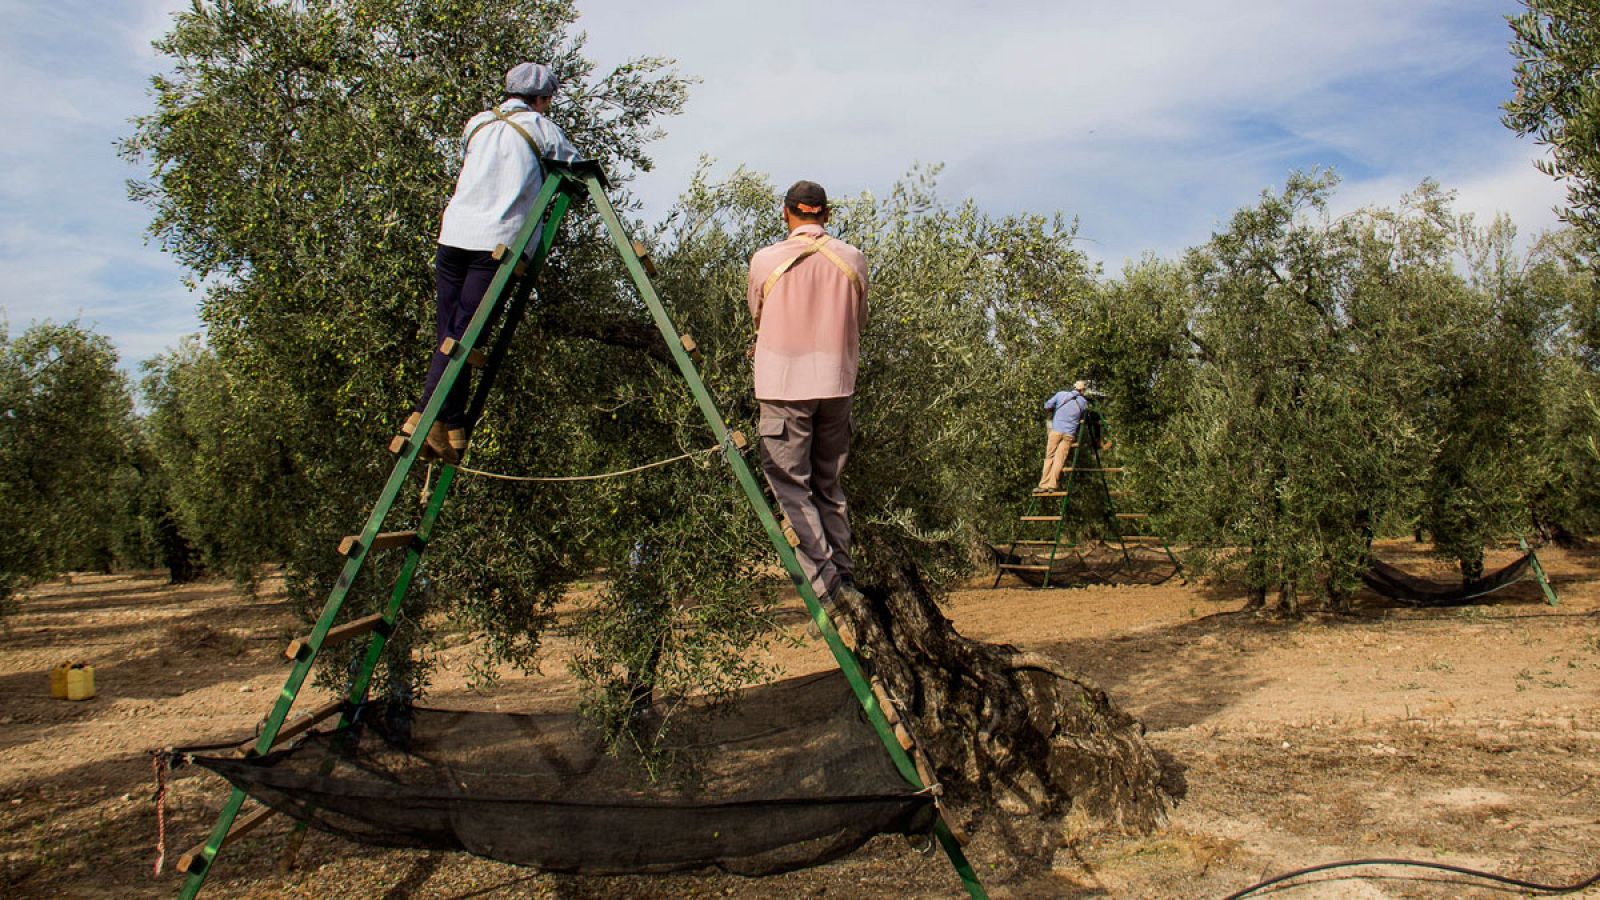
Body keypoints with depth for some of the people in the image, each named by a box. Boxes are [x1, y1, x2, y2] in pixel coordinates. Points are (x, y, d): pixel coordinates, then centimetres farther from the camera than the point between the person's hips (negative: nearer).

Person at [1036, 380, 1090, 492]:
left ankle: (1043, 484, 0)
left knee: (1049, 457, 5)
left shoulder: (1061, 394, 2)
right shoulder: (1084, 402, 4)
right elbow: (1084, 419, 13)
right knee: (1059, 459, -3)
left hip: (1056, 430, 0)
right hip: (1069, 433, 0)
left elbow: (1047, 407, 7)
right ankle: (1052, 485, -11)